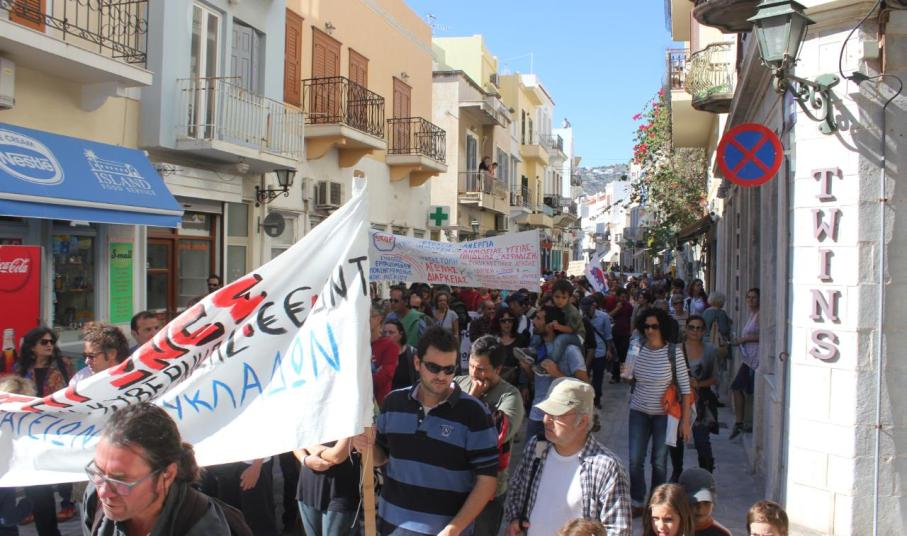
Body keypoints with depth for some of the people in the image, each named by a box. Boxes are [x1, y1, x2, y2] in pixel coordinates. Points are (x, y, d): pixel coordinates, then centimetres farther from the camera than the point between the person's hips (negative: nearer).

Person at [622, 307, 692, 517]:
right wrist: (626, 372, -8)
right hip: (639, 411, 3)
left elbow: (685, 387, -12)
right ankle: (637, 502, 19)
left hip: (664, 414, -3)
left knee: (659, 462, 9)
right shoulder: (638, 348, -5)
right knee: (635, 460, 2)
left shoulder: (674, 351, -15)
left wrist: (685, 420, -13)